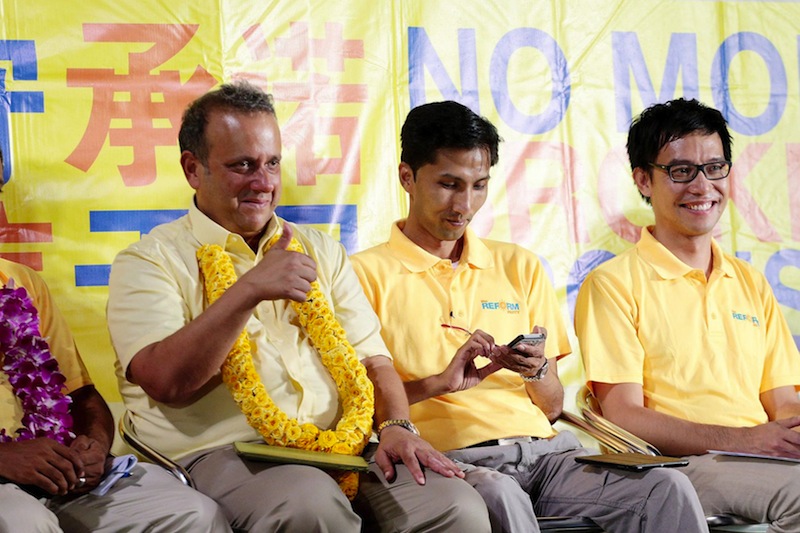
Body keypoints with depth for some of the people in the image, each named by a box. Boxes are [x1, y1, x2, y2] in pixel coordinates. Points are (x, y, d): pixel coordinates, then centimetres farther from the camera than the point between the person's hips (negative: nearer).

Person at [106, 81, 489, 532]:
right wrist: (250, 290, -20)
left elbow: (372, 357, 19)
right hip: (222, 455, -5)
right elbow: (165, 382, -12)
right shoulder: (151, 260, 5)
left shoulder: (320, 250, 23)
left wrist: (396, 426, -2)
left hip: (337, 449, 5)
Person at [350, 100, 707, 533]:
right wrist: (441, 382, -12)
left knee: (668, 488, -22)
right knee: (501, 496, -41)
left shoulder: (519, 266, 22)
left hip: (545, 450, 5)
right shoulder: (368, 273, 7)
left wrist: (537, 371, -2)